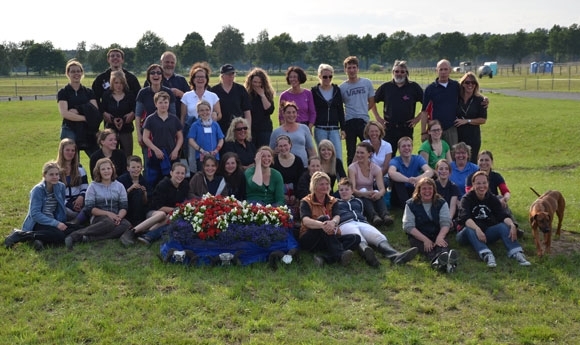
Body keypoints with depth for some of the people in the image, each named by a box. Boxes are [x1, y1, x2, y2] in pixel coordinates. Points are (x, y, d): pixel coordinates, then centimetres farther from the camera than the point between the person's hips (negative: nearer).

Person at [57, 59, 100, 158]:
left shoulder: (89, 92, 12)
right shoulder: (63, 93, 4)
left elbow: (96, 112, -1)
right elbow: (64, 113, -10)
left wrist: (78, 111, -14)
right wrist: (85, 117, -13)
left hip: (88, 131, 3)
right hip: (70, 131, -2)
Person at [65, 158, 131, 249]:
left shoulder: (119, 186, 13)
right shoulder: (93, 186, 6)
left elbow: (124, 207, 6)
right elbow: (89, 208, -3)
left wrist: (119, 217, -17)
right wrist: (107, 213, -16)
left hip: (115, 218, 3)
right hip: (98, 218, -3)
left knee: (127, 224, -33)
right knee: (109, 223, -39)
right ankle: (75, 235, -37)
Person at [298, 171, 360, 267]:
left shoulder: (333, 201, 11)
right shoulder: (306, 202, -1)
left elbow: (337, 217, -11)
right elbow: (305, 220, -22)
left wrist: (333, 222, -38)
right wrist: (322, 225, -44)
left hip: (330, 240, 5)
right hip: (309, 240, -4)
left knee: (356, 238, -19)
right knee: (323, 218, -31)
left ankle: (325, 258, -40)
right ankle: (340, 255, -46)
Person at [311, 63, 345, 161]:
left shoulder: (336, 90, 8)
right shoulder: (314, 91, 2)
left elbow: (341, 110, 9)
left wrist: (342, 128, 6)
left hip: (334, 129, 1)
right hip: (320, 130, -1)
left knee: (338, 157, -5)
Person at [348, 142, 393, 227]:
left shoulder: (376, 168, 0)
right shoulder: (352, 168, -6)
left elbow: (382, 188, -14)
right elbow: (353, 189, -19)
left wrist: (379, 193, -39)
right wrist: (364, 193, -41)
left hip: (371, 198, 2)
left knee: (377, 193, -31)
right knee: (363, 190, -35)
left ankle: (385, 214, -54)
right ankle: (374, 216, -57)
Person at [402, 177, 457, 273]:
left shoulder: (441, 203, 7)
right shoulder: (411, 204, 2)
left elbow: (445, 223, -6)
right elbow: (408, 226, -9)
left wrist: (440, 237, -28)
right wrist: (425, 239, -22)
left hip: (437, 235, 2)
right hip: (418, 236, -2)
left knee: (443, 243, -32)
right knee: (426, 246, -34)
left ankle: (449, 259, -67)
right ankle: (436, 261, -69)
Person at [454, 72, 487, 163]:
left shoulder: (480, 100, 1)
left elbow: (483, 120, -2)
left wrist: (466, 121, -9)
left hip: (473, 137, -1)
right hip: (457, 136, 1)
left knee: (472, 161, -2)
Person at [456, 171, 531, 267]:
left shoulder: (492, 199, 2)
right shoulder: (467, 199, -9)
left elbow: (503, 215, -14)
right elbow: (465, 217, -28)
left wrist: (512, 224, -37)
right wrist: (477, 229, -47)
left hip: (486, 233, 3)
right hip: (468, 234, -3)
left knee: (503, 226, -23)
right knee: (470, 229, -36)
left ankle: (517, 253, -42)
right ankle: (487, 255, -54)